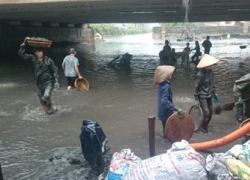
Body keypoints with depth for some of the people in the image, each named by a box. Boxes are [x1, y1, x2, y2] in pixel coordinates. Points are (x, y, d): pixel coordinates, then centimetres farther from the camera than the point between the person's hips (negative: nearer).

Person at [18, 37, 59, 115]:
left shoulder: (48, 60, -10)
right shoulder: (33, 59, -1)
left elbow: (55, 71, -5)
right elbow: (22, 54, -1)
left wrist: (56, 81, -9)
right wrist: (24, 43, -8)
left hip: (48, 82, -4)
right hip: (39, 84, 4)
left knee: (46, 96, -24)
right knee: (42, 100, 10)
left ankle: (50, 107, 6)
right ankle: (49, 111, 32)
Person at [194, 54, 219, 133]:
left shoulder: (210, 71, -1)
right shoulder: (200, 74, -22)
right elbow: (196, 87, -16)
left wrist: (214, 93, 16)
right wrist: (196, 99, -14)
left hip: (209, 96, 7)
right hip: (202, 97, -7)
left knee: (210, 113, 10)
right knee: (206, 113, -8)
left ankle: (205, 126, 30)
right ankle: (203, 128, 14)